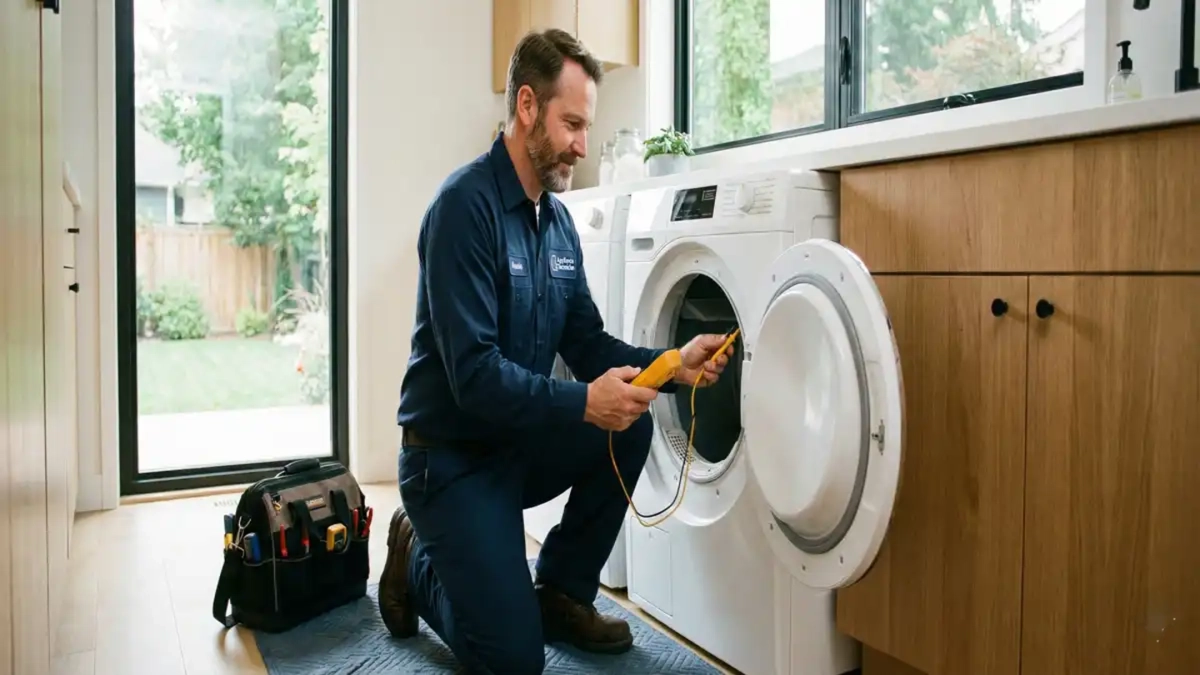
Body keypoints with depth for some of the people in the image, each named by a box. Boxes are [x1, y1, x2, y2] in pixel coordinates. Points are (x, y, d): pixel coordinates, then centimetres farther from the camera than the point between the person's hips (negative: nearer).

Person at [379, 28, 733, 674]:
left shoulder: (557, 220, 4)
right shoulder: (466, 205, -21)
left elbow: (588, 344, 4)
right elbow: (473, 372, -27)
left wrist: (672, 364, -12)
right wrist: (583, 403, -33)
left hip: (520, 441, 8)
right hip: (450, 455, -8)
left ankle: (562, 593, 6)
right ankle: (418, 564, 18)